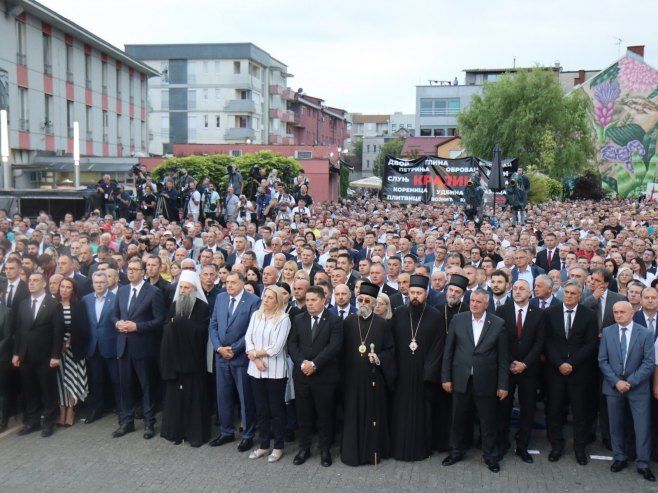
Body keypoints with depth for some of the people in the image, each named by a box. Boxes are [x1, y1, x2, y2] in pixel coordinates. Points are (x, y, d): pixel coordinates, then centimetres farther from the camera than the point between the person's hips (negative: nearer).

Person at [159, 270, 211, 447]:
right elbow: (166, 328, 7)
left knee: (194, 395, 1)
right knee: (175, 394, 7)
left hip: (193, 358, -4)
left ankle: (196, 433, 10)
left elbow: (200, 330, -17)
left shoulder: (202, 307, -7)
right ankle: (176, 430, 18)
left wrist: (179, 323, -17)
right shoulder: (174, 305, 9)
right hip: (174, 356, 4)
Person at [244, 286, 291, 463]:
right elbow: (248, 338, 3)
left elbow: (276, 348, -15)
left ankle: (278, 447, 20)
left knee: (276, 409, 7)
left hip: (275, 371, -5)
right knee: (261, 409, 14)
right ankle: (263, 445, 26)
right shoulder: (256, 315, 6)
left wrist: (255, 353, -5)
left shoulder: (283, 319, -11)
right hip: (256, 369, 5)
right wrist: (256, 359, -10)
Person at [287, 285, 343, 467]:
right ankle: (304, 448, 24)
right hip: (302, 375, 3)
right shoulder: (298, 320, 8)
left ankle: (324, 449, 21)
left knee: (325, 414, 6)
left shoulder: (334, 321, -5)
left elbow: (334, 346, -14)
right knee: (303, 414, 11)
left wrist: (314, 364, -18)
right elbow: (292, 344, 3)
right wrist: (302, 362, -13)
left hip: (324, 376, -3)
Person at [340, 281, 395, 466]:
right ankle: (352, 451, 18)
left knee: (374, 414, 5)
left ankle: (373, 452, 18)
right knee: (353, 414, 6)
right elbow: (342, 349, 5)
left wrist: (379, 358, -16)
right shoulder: (348, 322, 3)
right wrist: (343, 372, 0)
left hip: (374, 377, -1)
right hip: (352, 377, 1)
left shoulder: (382, 324, -2)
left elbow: (390, 349, 1)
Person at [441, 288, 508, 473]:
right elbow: (448, 350, 3)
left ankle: (490, 455, 26)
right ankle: (457, 451, 31)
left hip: (486, 382, -1)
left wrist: (503, 385, -4)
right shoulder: (458, 320, 0)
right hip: (461, 380, 2)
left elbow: (503, 357, -2)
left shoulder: (498, 324, -4)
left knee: (489, 421, 8)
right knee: (460, 419, 14)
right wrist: (446, 377, 0)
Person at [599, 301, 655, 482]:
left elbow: (649, 363, -8)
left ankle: (642, 464, 12)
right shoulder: (607, 332, 1)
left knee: (643, 426, 0)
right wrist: (616, 381, -11)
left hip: (638, 387, -2)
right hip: (613, 385, 2)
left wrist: (630, 382, -14)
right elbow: (603, 360, 0)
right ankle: (620, 458, 25)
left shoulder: (645, 334, -5)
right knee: (616, 425, 11)